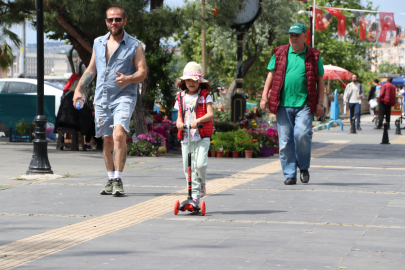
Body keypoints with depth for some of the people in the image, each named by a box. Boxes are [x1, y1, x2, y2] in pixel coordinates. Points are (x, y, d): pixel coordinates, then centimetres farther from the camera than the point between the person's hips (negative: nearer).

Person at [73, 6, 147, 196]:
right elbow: (91, 70, 20)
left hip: (124, 97, -4)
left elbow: (142, 72, -3)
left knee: (119, 134, -23)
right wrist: (79, 89, 9)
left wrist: (128, 79, -24)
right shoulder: (98, 43, 14)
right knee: (107, 140, 9)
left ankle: (118, 180, -19)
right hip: (101, 98, 5)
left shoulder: (134, 45, 1)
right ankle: (111, 180, 21)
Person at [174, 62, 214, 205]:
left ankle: (201, 182, 11)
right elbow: (179, 116, 14)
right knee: (188, 167, 2)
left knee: (200, 163, -19)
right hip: (185, 137, 4)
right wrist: (179, 123, -9)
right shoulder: (181, 98, 13)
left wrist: (197, 120, -25)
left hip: (202, 136, -4)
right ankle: (195, 194, 11)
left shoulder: (205, 96, 2)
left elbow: (210, 114, -9)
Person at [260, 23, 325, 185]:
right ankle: (289, 175, 8)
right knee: (285, 141, 0)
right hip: (283, 104, 2)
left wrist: (320, 102, 4)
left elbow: (320, 80, 12)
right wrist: (264, 96, 5)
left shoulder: (313, 56, 9)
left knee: (302, 134, -18)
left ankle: (303, 167, 5)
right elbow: (271, 75, 14)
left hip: (304, 104, -2)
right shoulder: (280, 54, 11)